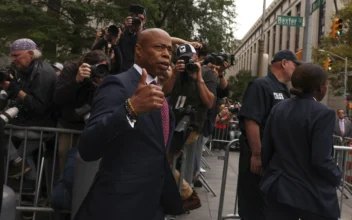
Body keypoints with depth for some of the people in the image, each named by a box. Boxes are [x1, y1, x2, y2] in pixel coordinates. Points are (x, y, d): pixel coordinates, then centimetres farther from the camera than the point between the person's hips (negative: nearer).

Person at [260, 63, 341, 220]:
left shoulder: (278, 108, 1)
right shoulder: (323, 113, -16)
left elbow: (266, 149, 4)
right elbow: (321, 160, -19)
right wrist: (337, 177, 0)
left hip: (279, 188, 5)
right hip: (314, 195, -5)